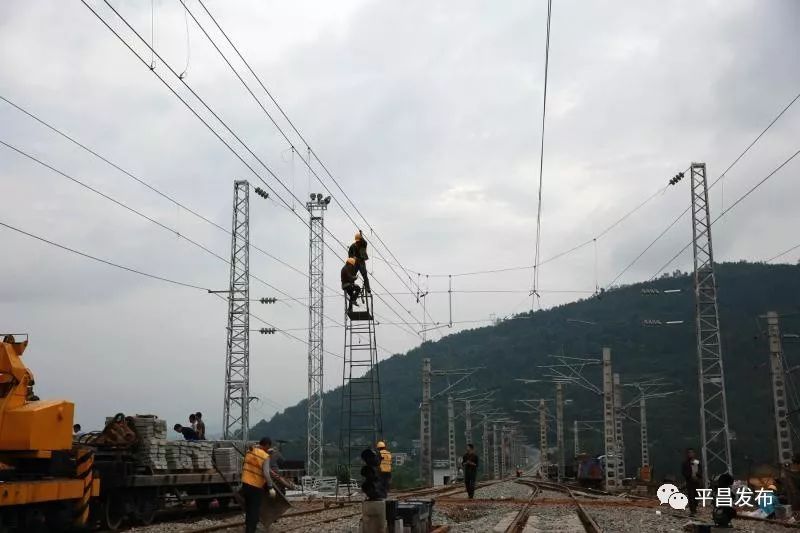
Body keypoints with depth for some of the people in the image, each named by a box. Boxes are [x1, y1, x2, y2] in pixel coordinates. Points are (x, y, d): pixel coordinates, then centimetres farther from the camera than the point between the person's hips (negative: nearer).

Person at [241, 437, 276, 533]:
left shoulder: (249, 452, 3)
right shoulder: (265, 456, -16)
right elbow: (266, 473, -26)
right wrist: (271, 487, -26)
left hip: (245, 483, 7)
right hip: (256, 486, -7)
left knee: (248, 507, 24)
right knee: (255, 510, 4)